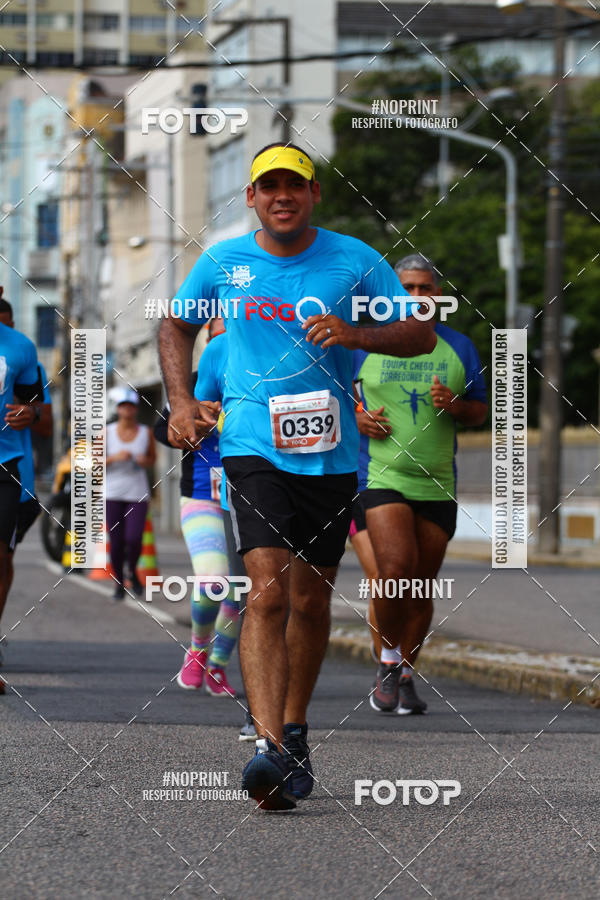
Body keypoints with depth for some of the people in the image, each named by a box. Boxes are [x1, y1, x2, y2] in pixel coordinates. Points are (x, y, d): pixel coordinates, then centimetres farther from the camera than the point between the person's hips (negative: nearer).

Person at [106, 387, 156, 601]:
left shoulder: (146, 433, 2)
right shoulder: (107, 432, -1)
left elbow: (153, 459, 15)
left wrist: (146, 461, -8)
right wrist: (114, 457, -17)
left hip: (137, 494, 0)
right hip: (113, 493, 0)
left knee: (134, 539, -14)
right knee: (116, 542, 0)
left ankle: (133, 571, 17)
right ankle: (118, 582, 19)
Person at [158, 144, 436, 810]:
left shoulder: (355, 262, 0)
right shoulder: (222, 263, 3)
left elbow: (421, 335, 1)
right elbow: (177, 326, 20)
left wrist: (355, 335, -17)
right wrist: (181, 399, 5)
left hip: (331, 451, 1)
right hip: (254, 448, -1)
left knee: (310, 599, 11)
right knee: (268, 591, -18)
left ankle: (294, 729, 31)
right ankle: (269, 745, -27)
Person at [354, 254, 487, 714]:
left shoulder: (458, 347, 9)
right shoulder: (365, 343, 2)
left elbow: (480, 411, 12)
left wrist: (455, 404, -10)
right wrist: (357, 419, -8)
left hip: (437, 486, 3)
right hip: (381, 477, -3)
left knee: (422, 588, 6)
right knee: (395, 569, -22)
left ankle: (404, 677, 22)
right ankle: (389, 656, -1)